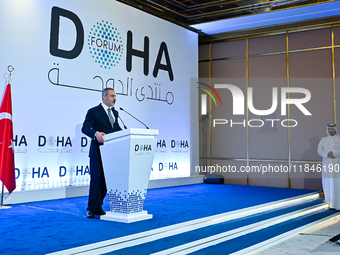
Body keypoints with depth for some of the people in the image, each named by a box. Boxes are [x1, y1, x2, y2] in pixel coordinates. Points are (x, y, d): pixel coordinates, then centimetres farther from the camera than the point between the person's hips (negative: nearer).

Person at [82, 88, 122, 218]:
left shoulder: (115, 112, 18)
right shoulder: (94, 111, -3)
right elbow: (85, 128, -10)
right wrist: (96, 133, -28)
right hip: (98, 150, -6)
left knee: (106, 179, 7)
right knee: (96, 178, -4)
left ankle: (98, 207, 18)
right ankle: (92, 208, 5)